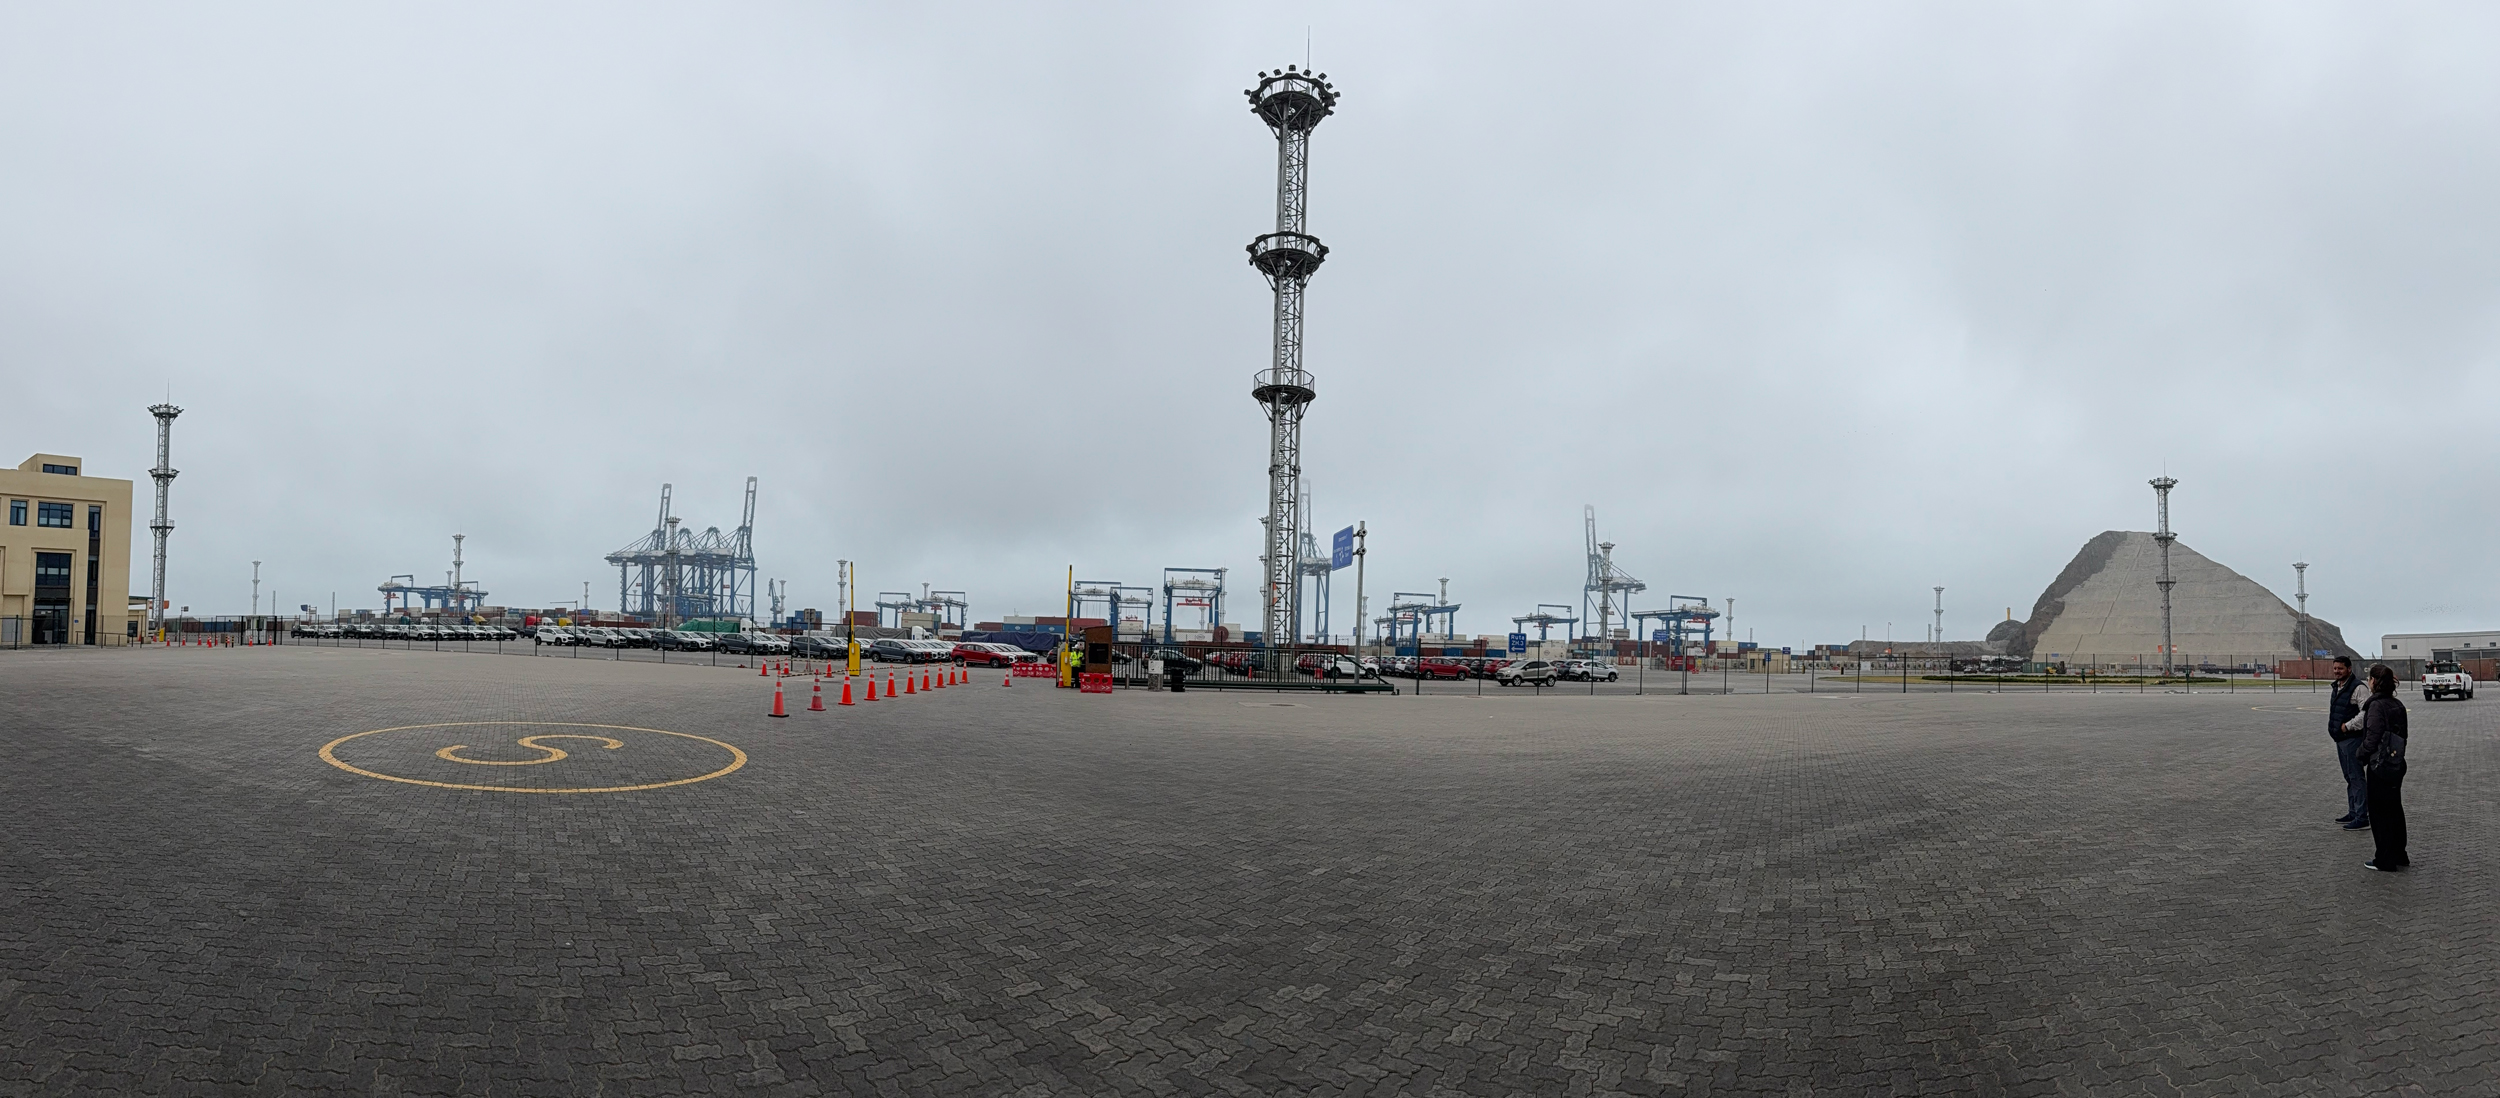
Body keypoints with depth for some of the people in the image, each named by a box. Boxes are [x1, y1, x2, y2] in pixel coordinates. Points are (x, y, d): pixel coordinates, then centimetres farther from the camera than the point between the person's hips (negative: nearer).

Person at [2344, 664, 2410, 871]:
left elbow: (2372, 738, -19)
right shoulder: (2398, 705, 7)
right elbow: (2402, 735, 14)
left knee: (2380, 813, 1)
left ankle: (2385, 861, 7)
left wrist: (2362, 757, -5)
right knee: (2395, 810, 18)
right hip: (2397, 764, 8)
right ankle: (2399, 855, 28)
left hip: (2380, 766, -8)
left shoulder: (2376, 705, -18)